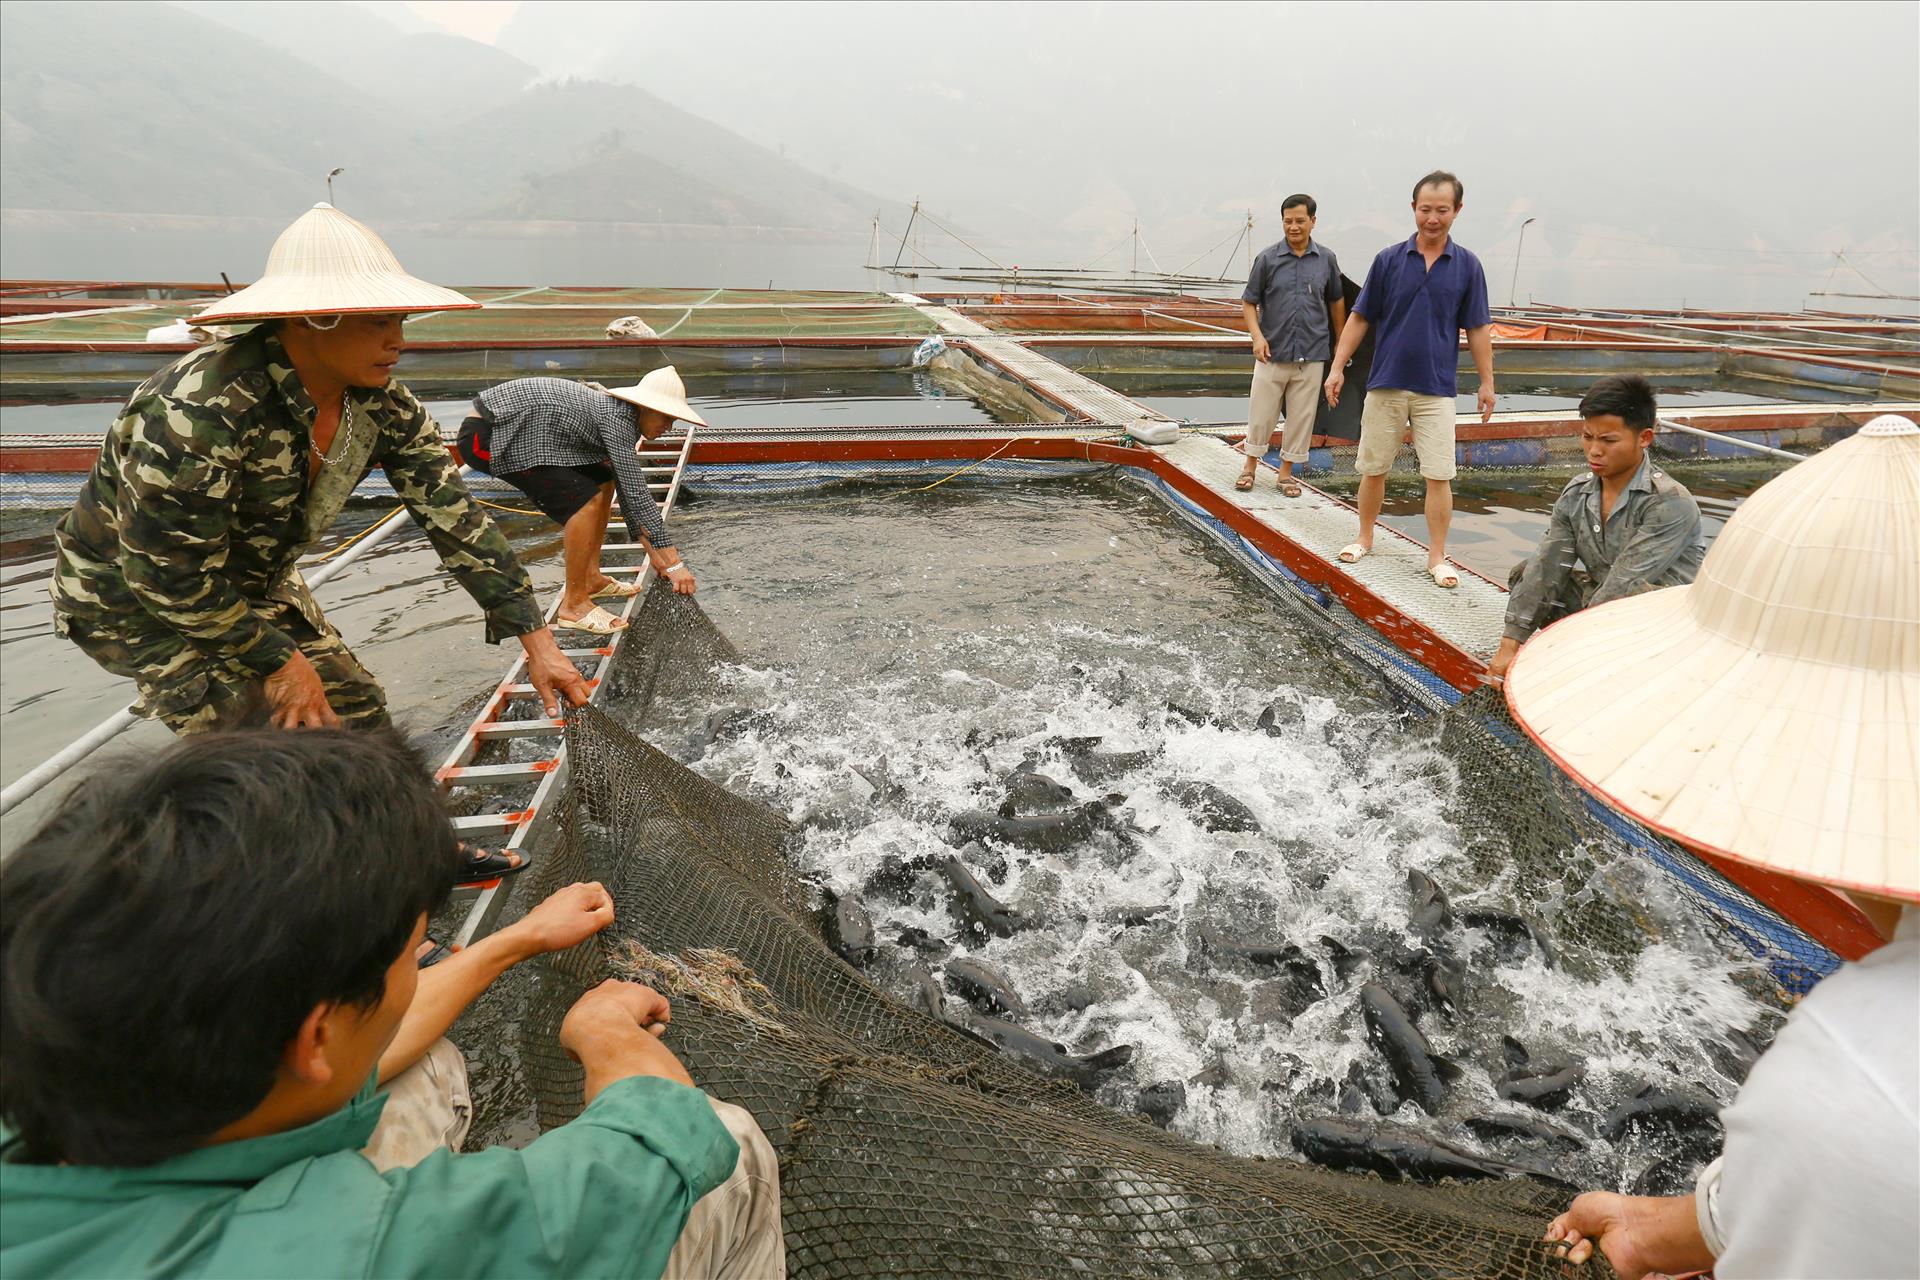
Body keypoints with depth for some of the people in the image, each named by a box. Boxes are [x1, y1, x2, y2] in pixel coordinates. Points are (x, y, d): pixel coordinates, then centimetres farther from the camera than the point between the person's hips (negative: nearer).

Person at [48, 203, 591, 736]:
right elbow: (168, 573, -30)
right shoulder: (197, 410, -35)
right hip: (130, 596, -7)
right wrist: (278, 660, -22)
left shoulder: (382, 405, -15)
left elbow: (455, 517, -13)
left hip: (254, 585, 7)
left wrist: (537, 642, -17)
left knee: (357, 713, 4)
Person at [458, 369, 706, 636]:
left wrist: (654, 553, 14)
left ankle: (590, 578, 18)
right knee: (586, 498, -18)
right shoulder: (616, 417, -20)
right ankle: (573, 605, -8)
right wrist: (674, 563, -22)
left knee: (603, 479, 12)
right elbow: (637, 492, -24)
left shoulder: (618, 413, 9)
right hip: (487, 437, -10)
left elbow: (627, 490, 15)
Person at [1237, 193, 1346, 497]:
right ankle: (1250, 466, 23)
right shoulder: (1268, 258, -2)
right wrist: (1257, 336, -13)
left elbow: (1336, 301, 15)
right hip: (1272, 353, -1)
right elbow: (1249, 302, 2)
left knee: (1301, 416, 6)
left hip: (1311, 356, 1)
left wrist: (1340, 343, 19)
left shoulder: (1326, 259, 3)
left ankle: (1287, 472, 19)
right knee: (1260, 413, 4)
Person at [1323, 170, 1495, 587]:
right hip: (1385, 383, 1)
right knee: (1373, 469, 9)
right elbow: (1360, 318, 4)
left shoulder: (1467, 265, 2)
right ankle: (1365, 538, 26)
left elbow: (1478, 329, 6)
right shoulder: (1388, 260, 1)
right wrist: (1338, 367, -2)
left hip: (1437, 388, 0)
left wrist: (1487, 382, 5)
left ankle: (1437, 558, 5)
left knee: (1439, 475, -3)